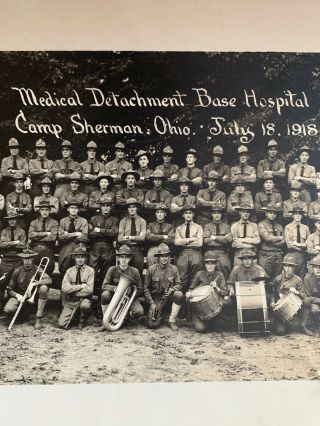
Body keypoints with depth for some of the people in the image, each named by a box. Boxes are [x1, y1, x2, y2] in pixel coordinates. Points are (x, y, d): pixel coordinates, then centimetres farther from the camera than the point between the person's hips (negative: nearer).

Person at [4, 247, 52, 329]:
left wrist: (34, 284, -33)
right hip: (20, 295, 0)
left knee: (44, 288, -31)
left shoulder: (37, 270, -7)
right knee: (7, 310, -30)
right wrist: (17, 295, -21)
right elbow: (10, 290, 0)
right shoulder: (17, 272, -5)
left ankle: (38, 318, -22)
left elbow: (49, 280, -24)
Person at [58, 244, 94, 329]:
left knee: (85, 306, -38)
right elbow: (64, 288, -8)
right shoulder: (69, 271, 5)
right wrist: (81, 286, -13)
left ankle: (82, 320, -3)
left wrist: (73, 291, -8)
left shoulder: (90, 270, -1)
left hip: (84, 299, -2)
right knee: (61, 324, -13)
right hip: (70, 301, 2)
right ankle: (73, 315, 21)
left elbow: (89, 289, -11)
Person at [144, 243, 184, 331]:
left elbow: (178, 284, 5)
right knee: (152, 324, -20)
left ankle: (172, 321, -16)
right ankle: (160, 315, 19)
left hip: (168, 297, 2)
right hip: (155, 299, -1)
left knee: (179, 294, -33)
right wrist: (152, 303, -9)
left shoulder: (173, 269, 0)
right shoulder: (151, 269, -6)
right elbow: (146, 287, -2)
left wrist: (172, 289, -19)